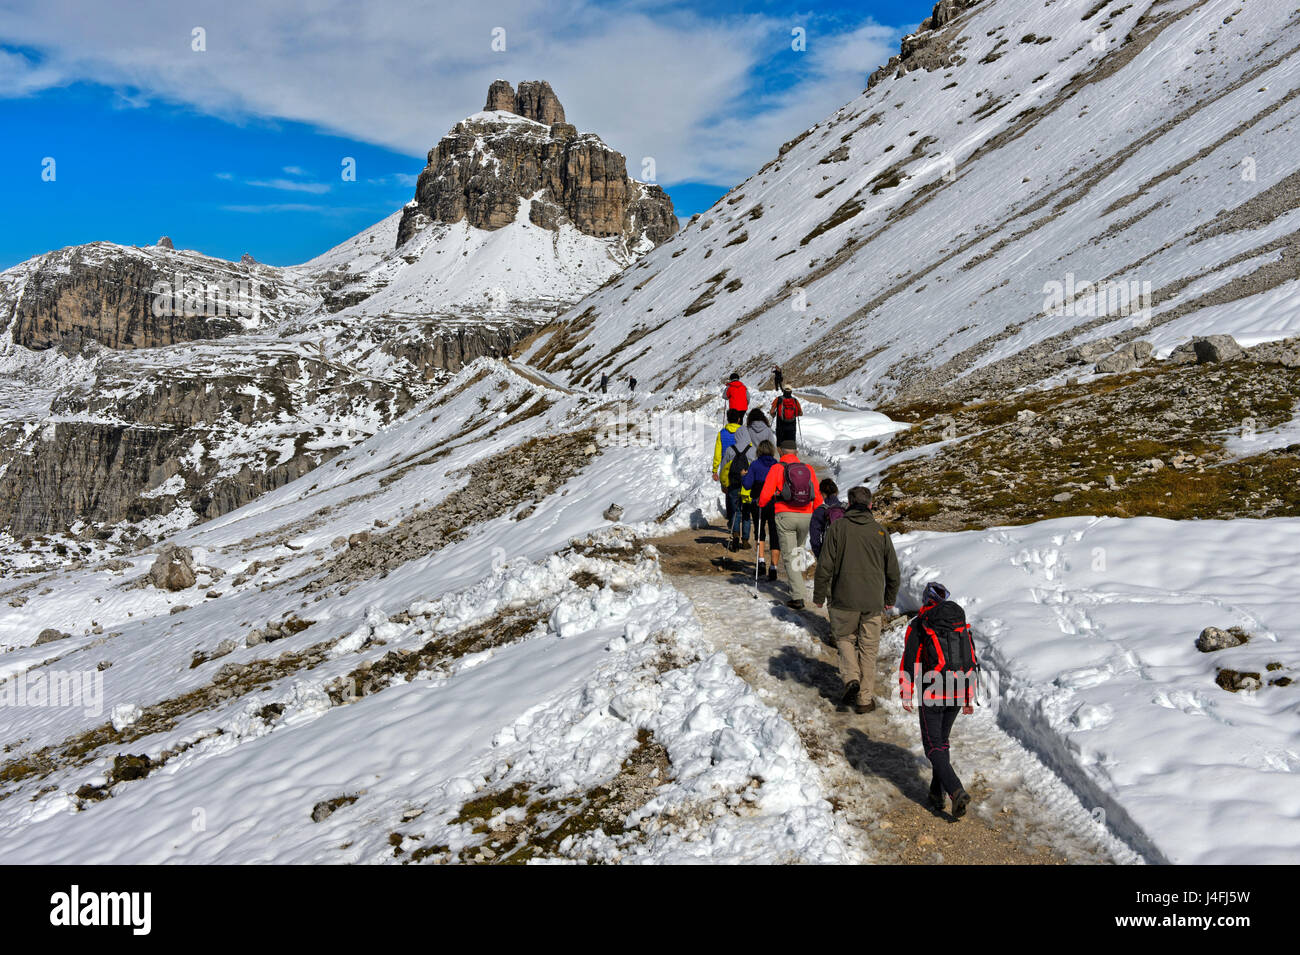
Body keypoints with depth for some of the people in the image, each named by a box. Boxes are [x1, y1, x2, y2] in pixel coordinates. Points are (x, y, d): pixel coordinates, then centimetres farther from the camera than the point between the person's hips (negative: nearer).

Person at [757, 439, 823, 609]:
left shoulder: (777, 468, -4)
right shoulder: (808, 469, 7)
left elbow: (766, 495, -8)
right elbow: (817, 497, 8)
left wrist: (760, 504, 14)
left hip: (786, 516, -4)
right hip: (806, 517, 4)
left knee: (789, 556, -2)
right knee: (799, 552, 24)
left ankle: (798, 597, -9)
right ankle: (797, 585, 34)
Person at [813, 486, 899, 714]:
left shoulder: (837, 528, -5)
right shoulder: (880, 532, 2)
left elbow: (825, 566, -7)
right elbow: (893, 570, 8)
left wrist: (819, 596, 4)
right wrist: (890, 599, 22)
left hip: (844, 600, -2)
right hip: (874, 603, 2)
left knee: (844, 638, 19)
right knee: (868, 649, 11)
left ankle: (851, 678, -3)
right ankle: (865, 699, 13)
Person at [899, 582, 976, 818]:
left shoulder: (917, 626, -5)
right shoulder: (961, 624, 10)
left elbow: (909, 663, -7)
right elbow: (970, 663, 13)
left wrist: (906, 696, 3)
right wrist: (969, 698, 20)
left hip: (933, 694, -5)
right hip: (958, 693, 5)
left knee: (934, 747, 3)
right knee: (942, 741, 20)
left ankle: (956, 791, -16)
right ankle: (937, 794, 21)